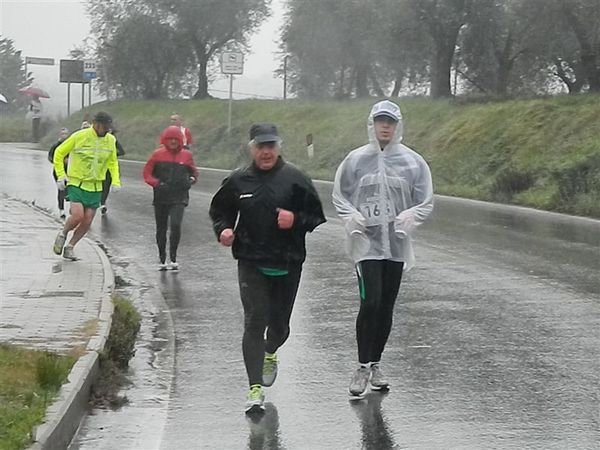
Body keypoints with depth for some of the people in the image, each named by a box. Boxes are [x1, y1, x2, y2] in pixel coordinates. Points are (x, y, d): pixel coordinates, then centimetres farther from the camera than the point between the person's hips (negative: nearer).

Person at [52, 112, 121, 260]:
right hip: (76, 184, -4)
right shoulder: (79, 137, -11)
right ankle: (63, 234, 13)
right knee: (77, 216, -18)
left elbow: (113, 162, 17)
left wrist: (115, 181, 3)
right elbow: (59, 153, 0)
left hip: (95, 187, 4)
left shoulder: (110, 140, 2)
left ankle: (70, 247, 18)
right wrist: (61, 175, -7)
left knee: (87, 222, 0)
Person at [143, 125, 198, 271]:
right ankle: (162, 260, 24)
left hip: (179, 198, -1)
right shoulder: (158, 154, 1)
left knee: (176, 225, -19)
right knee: (161, 229, 10)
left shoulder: (186, 155, 4)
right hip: (161, 197, 1)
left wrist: (191, 180, -4)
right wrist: (157, 183, -12)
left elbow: (194, 172, 17)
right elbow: (147, 174, 3)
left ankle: (173, 258, -7)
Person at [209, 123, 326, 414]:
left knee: (279, 322, 11)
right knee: (254, 322, -10)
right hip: (251, 264, 0)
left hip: (288, 266, 0)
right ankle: (255, 388, -8)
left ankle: (270, 353, 49)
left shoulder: (295, 179, -2)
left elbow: (317, 217, 3)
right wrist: (223, 230, -4)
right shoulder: (238, 181, 3)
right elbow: (219, 212, 17)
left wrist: (295, 220, -17)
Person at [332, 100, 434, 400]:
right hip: (366, 242, -2)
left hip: (396, 245, 2)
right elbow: (339, 195, 8)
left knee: (386, 308, 9)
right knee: (370, 302, -14)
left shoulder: (413, 162, 3)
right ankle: (363, 368, -5)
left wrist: (410, 216, -13)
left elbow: (426, 202, 6)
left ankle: (374, 365, 24)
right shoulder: (356, 159, 1)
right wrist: (351, 216, -10)